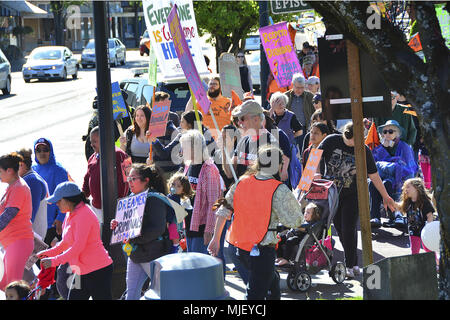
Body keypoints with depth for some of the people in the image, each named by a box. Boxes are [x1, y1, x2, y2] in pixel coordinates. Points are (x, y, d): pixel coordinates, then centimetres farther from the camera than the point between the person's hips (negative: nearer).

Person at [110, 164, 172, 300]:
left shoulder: (154, 199, -15)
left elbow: (157, 229, -24)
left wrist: (134, 239, -23)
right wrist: (117, 225, 0)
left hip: (152, 256, -9)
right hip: (135, 254, 9)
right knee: (131, 293, 8)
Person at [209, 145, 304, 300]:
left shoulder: (242, 182, 3)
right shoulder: (279, 190, -15)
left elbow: (223, 211, 6)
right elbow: (294, 221, -12)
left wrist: (216, 238, 13)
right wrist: (296, 204, 7)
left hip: (240, 246, 7)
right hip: (262, 250, -7)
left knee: (273, 281, 27)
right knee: (256, 294, -1)